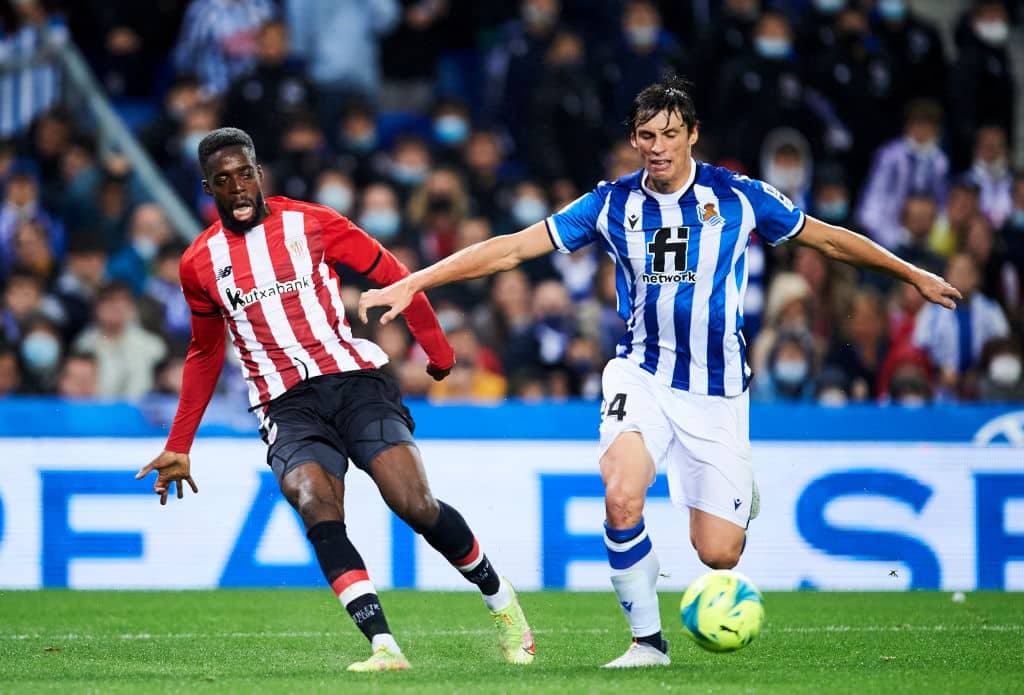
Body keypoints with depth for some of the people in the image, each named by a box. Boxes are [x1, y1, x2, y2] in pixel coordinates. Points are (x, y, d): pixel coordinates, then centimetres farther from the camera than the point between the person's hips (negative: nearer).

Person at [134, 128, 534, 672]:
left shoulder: (311, 223, 2)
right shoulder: (199, 264, 9)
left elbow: (392, 276, 11)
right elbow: (205, 354, 24)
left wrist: (438, 351, 11)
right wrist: (178, 447, 24)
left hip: (354, 379, -1)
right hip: (286, 404, 1)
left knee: (417, 507, -16)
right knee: (319, 515, -28)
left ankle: (500, 599, 10)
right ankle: (383, 647, -34)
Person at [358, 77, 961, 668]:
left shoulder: (739, 197, -4)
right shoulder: (612, 204, -2)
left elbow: (830, 239, 10)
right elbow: (510, 250, -2)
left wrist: (914, 274, 15)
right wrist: (410, 284, -8)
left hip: (718, 388, 0)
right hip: (643, 375, 0)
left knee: (718, 554, -6)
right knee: (622, 499, -29)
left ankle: (740, 491, 32)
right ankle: (647, 640, -9)